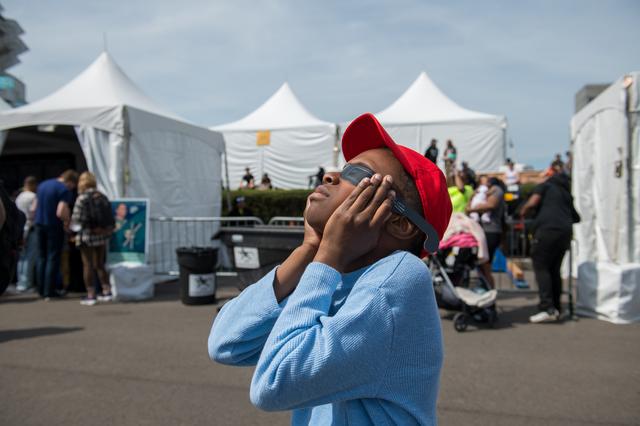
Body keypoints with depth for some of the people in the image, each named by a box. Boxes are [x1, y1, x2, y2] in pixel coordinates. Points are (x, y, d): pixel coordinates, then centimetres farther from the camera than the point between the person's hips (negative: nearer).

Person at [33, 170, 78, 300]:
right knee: (53, 258, 1)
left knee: (41, 256, 14)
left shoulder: (42, 185, 11)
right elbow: (60, 212, -23)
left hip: (39, 224, 7)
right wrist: (67, 221, -6)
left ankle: (41, 290, 18)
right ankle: (49, 292, 2)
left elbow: (35, 206, 16)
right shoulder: (65, 190, -15)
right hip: (54, 226, -7)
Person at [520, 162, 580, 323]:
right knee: (555, 269, 13)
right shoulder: (567, 193, 27)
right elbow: (576, 217, 29)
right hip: (565, 231, 6)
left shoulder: (545, 185, 11)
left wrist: (522, 212, 10)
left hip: (547, 229, -6)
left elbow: (532, 202, -6)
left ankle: (547, 308, -13)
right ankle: (556, 308, 13)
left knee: (541, 267, -4)